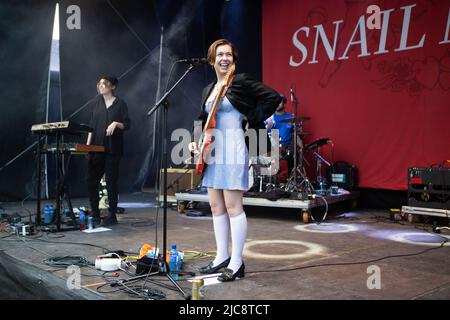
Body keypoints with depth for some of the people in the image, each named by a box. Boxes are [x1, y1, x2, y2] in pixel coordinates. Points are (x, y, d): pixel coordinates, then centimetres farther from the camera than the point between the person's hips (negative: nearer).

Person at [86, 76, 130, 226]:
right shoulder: (98, 102, 12)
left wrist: (116, 123, -20)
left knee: (111, 182, 0)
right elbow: (92, 125, 13)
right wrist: (88, 144, 6)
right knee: (92, 181, 4)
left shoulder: (120, 104, 0)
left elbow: (127, 125, -1)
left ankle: (112, 216, 10)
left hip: (112, 149, -4)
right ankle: (95, 214, 17)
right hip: (96, 148, 4)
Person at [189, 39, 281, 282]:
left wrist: (251, 122, -10)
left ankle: (236, 263, 1)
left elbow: (273, 98, -10)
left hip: (232, 148, -8)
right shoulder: (208, 90, 18)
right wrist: (197, 142, 9)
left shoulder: (241, 82, -4)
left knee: (232, 206, -7)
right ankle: (222, 257, 20)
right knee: (216, 206, 10)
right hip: (212, 151, 8)